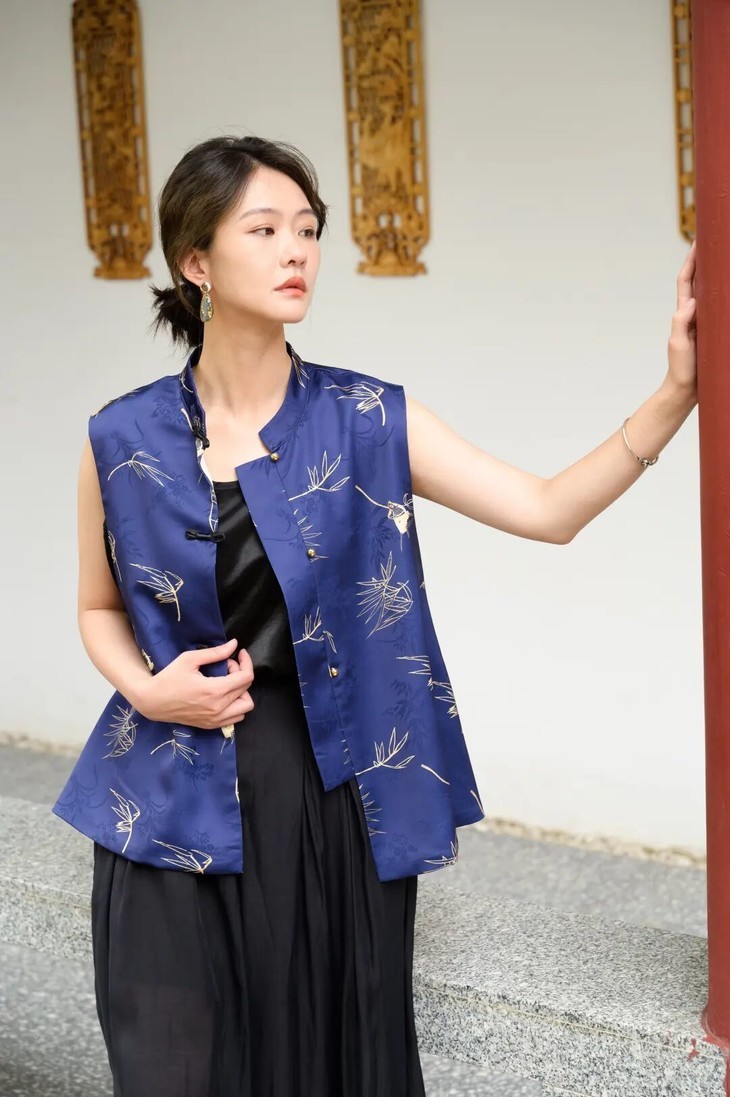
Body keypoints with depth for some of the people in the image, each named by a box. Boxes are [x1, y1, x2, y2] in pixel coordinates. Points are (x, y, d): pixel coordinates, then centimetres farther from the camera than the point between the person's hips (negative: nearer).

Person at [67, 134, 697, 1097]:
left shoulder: (367, 421, -3)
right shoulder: (123, 442, -3)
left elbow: (550, 510, -11)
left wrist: (679, 391, -21)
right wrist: (147, 692, -9)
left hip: (336, 798, 1)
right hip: (176, 804, 0)